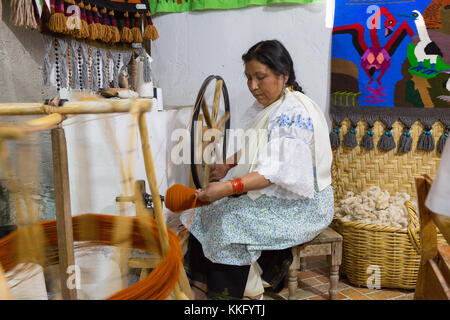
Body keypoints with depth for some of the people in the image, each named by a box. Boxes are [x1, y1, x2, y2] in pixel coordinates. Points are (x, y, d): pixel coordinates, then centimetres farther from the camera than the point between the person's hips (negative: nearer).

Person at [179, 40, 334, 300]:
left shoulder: (294, 111, -19)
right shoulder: (271, 107, 12)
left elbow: (277, 170, -27)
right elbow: (256, 154, 21)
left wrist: (229, 188, -35)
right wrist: (229, 165, 5)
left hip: (302, 205, -9)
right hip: (274, 196, 9)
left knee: (231, 222, -23)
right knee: (209, 212, -4)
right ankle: (202, 290, -1)